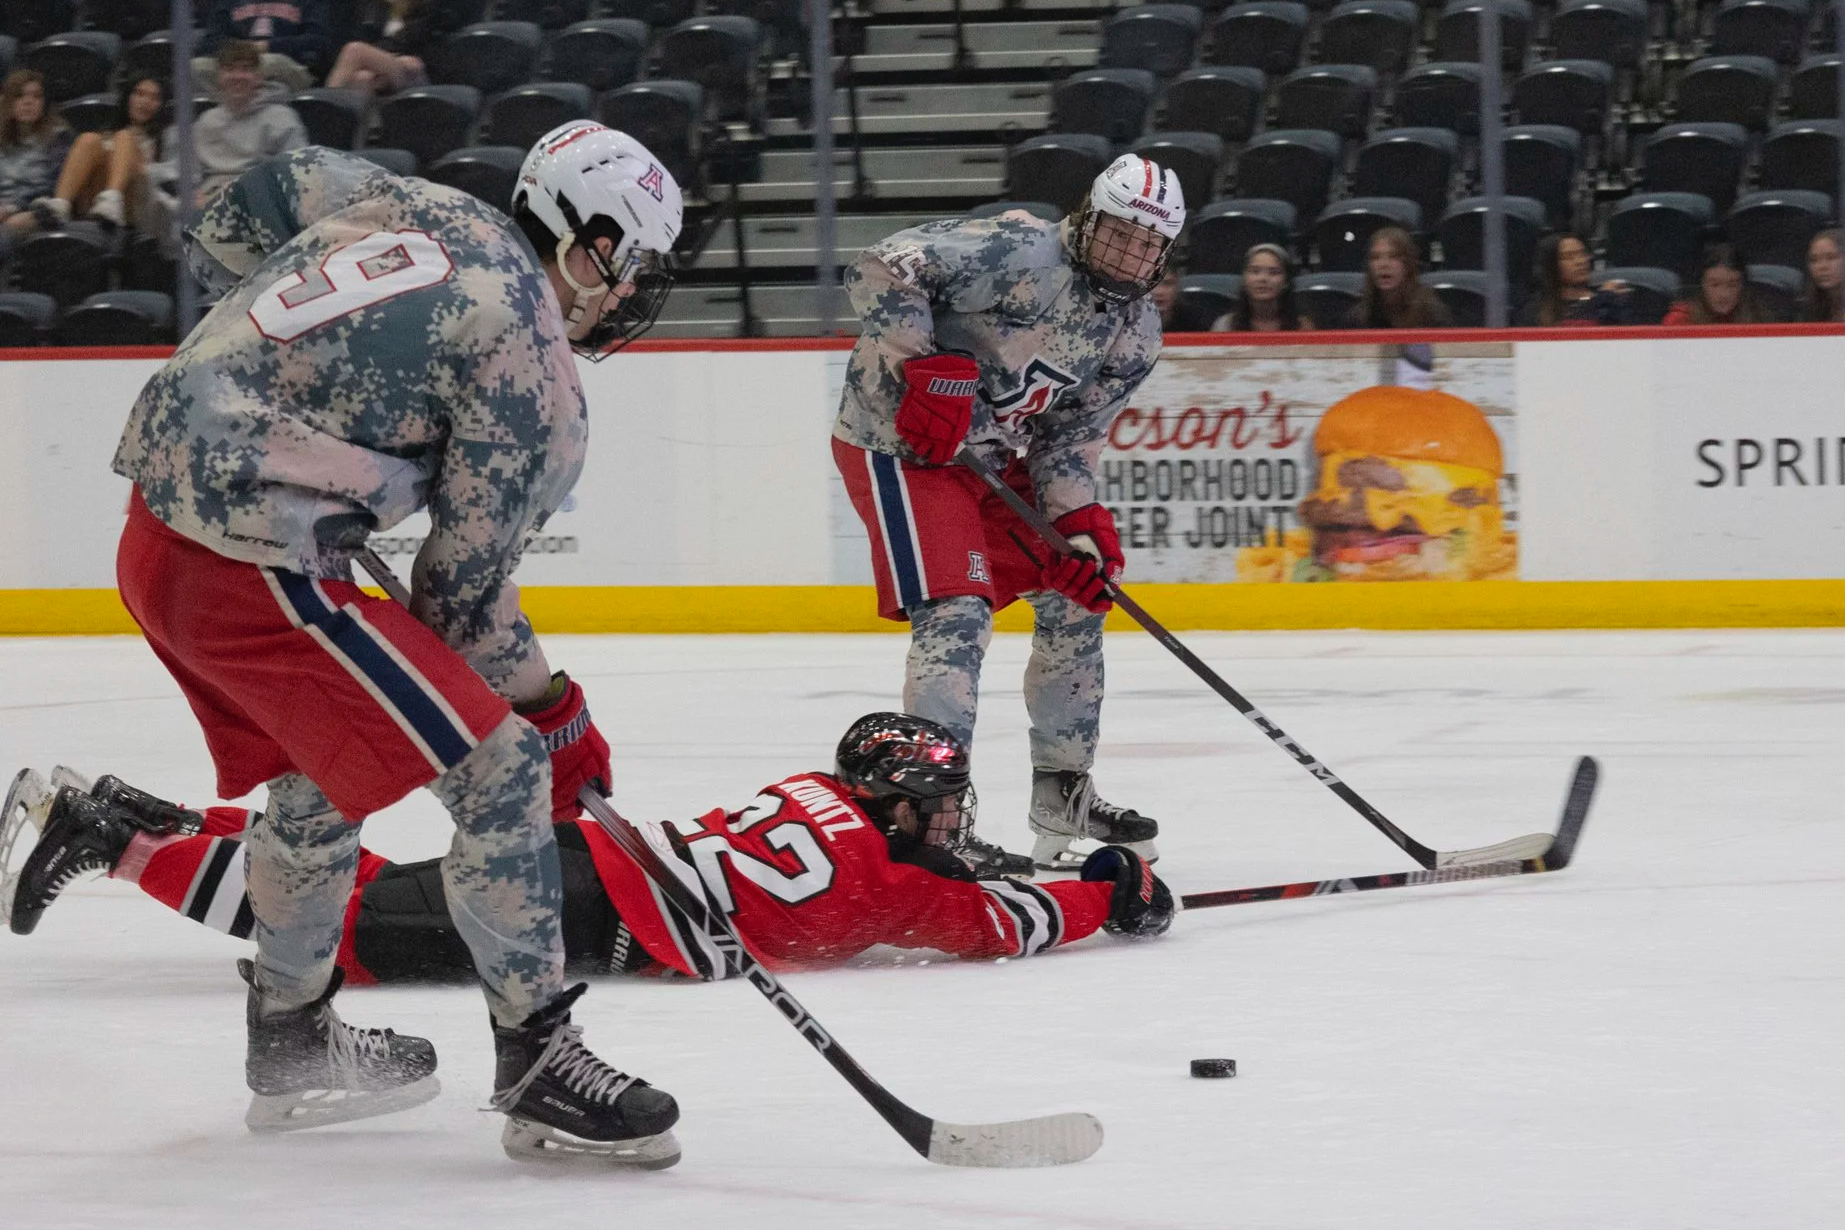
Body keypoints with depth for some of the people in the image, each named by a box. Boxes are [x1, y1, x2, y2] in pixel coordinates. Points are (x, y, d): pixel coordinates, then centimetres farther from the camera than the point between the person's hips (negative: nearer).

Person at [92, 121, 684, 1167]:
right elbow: (463, 588, -7)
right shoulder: (535, 371, -11)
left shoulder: (397, 202, 9)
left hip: (160, 524, 9)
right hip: (255, 569, -9)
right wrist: (552, 713, 5)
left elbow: (226, 233, 21)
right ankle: (539, 1065, 0)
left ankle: (294, 1044, 42)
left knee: (322, 773, 29)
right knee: (499, 768, -5)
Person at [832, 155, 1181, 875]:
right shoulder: (1022, 254, -23)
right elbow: (882, 268, -29)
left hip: (990, 451, 9)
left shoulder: (1135, 336, 3)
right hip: (899, 442, -9)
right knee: (957, 614, -21)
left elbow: (1068, 437, 6)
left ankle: (1062, 794, 25)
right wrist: (929, 368, -33)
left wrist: (1080, 522, -10)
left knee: (1077, 595, 11)